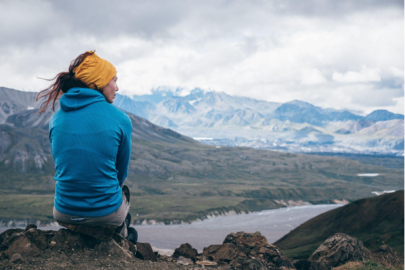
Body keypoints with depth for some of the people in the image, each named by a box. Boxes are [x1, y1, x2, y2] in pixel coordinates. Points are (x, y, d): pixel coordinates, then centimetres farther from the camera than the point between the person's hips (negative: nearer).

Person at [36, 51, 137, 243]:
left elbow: (61, 165, 11)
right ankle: (121, 234, 50)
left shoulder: (57, 119, -2)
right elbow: (122, 171, 3)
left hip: (63, 214, 3)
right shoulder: (120, 119, -11)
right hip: (107, 214, -2)